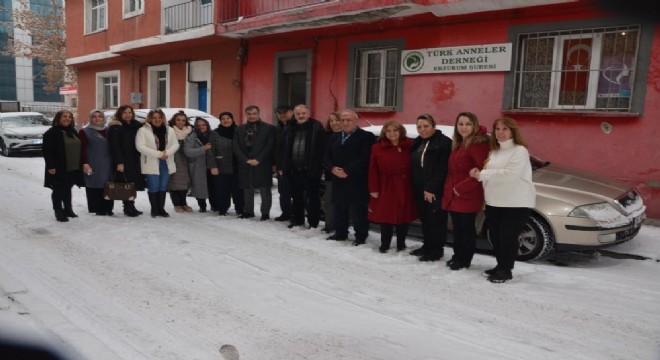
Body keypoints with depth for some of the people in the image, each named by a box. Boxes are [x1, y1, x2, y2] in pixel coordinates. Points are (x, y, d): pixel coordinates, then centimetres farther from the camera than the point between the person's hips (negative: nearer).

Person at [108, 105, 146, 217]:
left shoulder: (135, 126, 14)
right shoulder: (115, 127, -5)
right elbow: (115, 146, -12)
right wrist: (119, 162, -18)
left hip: (134, 160, 6)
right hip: (123, 161, -6)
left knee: (133, 184, 7)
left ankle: (130, 207, 16)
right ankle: (129, 208, -1)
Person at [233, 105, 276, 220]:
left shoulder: (269, 128, 2)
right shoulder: (239, 129, 12)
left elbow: (270, 146, -5)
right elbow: (236, 147, 6)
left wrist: (258, 160, -11)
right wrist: (246, 160, -7)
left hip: (262, 165, -3)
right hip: (245, 165, 3)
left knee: (265, 191, -2)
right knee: (247, 190, 10)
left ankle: (265, 213, 7)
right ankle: (248, 211, 22)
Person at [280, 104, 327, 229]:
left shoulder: (317, 127, -5)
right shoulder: (289, 129, 10)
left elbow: (321, 148, -9)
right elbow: (284, 149, 13)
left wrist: (319, 166, -13)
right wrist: (283, 167, 10)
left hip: (311, 169, -5)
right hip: (293, 170, 5)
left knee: (312, 197, 3)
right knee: (297, 197, 16)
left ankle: (313, 223, 13)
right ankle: (297, 220, 29)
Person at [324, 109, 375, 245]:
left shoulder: (366, 137, -5)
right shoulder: (335, 136, 17)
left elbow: (364, 159, -15)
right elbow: (327, 156, 13)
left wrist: (347, 171, -17)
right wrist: (333, 168, -7)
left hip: (356, 182, -6)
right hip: (338, 180, 6)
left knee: (358, 211, -1)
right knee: (339, 209, 13)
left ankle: (361, 236, 9)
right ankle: (340, 233, 26)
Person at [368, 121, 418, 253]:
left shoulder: (409, 146, -2)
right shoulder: (377, 147, 0)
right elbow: (373, 170, -1)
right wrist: (373, 189, -6)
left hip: (405, 188, 0)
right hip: (385, 188, 0)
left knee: (404, 217, 9)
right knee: (385, 217, 5)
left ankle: (401, 244, 24)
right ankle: (384, 244, 20)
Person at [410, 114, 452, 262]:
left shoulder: (444, 143, -11)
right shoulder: (417, 143, 15)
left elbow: (442, 169, -17)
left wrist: (431, 188, -19)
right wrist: (417, 188, 9)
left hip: (436, 191, -8)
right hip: (420, 190, 8)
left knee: (436, 220, -2)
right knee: (425, 219, 14)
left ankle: (437, 250, 8)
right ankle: (427, 246, 26)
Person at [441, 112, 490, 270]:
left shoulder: (479, 144, -14)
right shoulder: (458, 144, 15)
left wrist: (461, 188, -19)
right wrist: (448, 189, 11)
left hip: (468, 196, -8)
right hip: (453, 195, 8)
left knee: (466, 229, 3)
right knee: (457, 228, 16)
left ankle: (464, 260, 15)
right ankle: (457, 257, 28)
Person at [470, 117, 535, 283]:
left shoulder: (520, 151, -10)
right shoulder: (494, 151, 15)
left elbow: (510, 173, -24)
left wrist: (482, 174, -21)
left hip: (517, 203, -7)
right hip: (494, 203, 7)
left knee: (508, 237, -4)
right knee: (495, 236, 11)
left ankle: (506, 270, 11)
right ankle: (500, 266, 27)